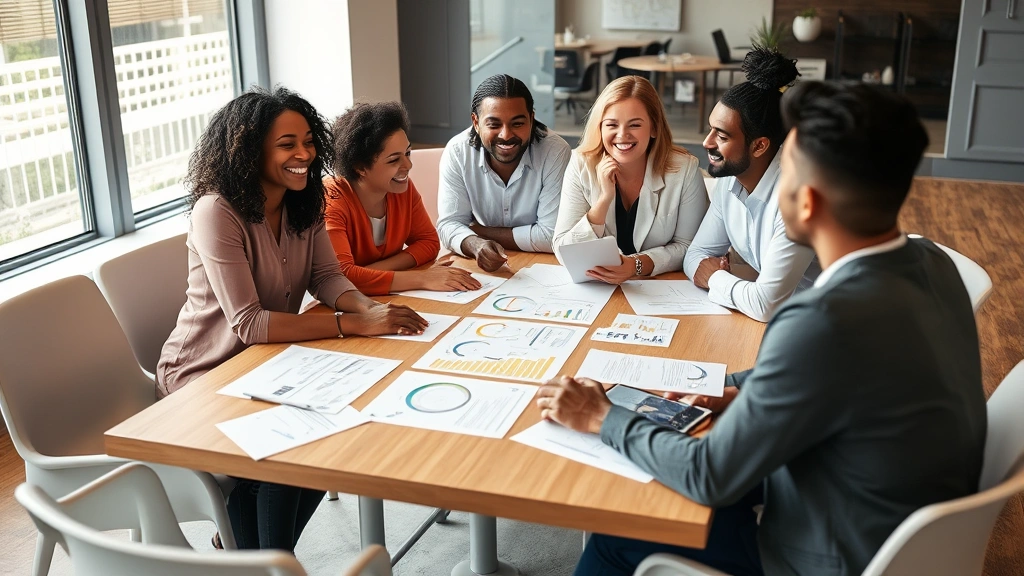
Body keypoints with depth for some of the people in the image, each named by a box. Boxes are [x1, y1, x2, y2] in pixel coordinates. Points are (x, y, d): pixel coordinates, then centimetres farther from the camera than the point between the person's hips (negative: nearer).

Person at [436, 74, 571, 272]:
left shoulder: (555, 151, -18)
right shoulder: (457, 152, -11)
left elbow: (552, 236, -19)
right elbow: (449, 224, -10)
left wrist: (479, 231, -14)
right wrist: (475, 244, -32)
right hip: (480, 270, 2)